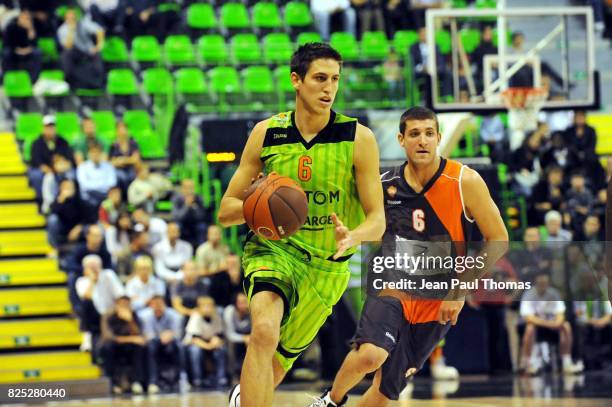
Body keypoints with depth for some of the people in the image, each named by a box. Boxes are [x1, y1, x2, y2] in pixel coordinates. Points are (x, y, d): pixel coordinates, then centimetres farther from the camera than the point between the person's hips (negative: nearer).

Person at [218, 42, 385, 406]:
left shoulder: (358, 139, -11)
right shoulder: (267, 133, -6)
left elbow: (377, 219, -10)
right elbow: (226, 210, 0)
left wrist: (352, 237, -34)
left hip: (327, 264, 1)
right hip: (273, 249, -1)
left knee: (280, 358, 15)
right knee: (265, 331, -31)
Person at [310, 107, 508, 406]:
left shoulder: (465, 182, -12)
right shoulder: (384, 185, -5)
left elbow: (498, 241, -7)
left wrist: (460, 291, -11)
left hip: (436, 303, 0)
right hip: (393, 288, 0)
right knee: (370, 355, -29)